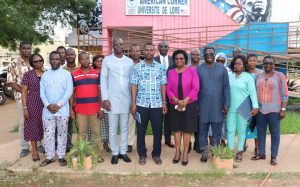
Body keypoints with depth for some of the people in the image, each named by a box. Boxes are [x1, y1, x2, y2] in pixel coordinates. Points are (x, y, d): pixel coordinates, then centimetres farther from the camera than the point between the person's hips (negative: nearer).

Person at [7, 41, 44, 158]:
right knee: (23, 123, 6)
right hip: (21, 98, -2)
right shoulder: (14, 64, -1)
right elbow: (10, 81, -6)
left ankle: (38, 144, 23)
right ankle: (24, 147, 17)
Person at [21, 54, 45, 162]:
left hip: (46, 104, 2)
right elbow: (24, 92, -3)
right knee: (33, 127, 6)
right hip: (32, 104, -2)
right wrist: (25, 108, -9)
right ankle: (35, 151, 19)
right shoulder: (27, 75, -4)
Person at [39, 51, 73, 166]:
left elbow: (69, 91, -7)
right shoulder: (45, 75, 10)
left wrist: (58, 104, -14)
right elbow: (42, 92, 5)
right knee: (48, 134, 6)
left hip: (62, 109, -2)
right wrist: (48, 105, -11)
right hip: (47, 110, 3)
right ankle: (49, 157, 18)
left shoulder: (66, 74, 1)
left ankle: (61, 156, 16)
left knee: (62, 134, 5)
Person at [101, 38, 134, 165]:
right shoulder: (107, 60, 0)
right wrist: (105, 98, -8)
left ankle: (123, 152, 21)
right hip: (112, 99, -2)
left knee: (124, 128, 10)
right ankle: (115, 153, 18)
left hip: (126, 100, 2)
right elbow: (103, 80, -2)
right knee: (113, 129, 5)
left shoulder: (130, 61, 7)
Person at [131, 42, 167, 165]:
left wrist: (164, 103, 2)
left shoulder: (161, 67, 6)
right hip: (141, 104, -1)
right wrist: (133, 104, -5)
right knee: (140, 131, 7)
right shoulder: (137, 67, 2)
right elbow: (134, 86, 0)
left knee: (157, 131, 7)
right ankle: (142, 155, 23)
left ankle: (156, 154, 23)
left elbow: (163, 86, 6)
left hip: (157, 104, 1)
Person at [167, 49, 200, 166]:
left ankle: (185, 153, 15)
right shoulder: (171, 72, 3)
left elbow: (195, 88, -8)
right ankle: (177, 152, 23)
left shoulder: (192, 70, -4)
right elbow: (168, 89, 0)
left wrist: (185, 101, -16)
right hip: (175, 105, 2)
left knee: (187, 129, 4)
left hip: (189, 104, -2)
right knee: (177, 129, 10)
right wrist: (177, 101, -14)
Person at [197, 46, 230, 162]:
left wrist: (226, 104, -3)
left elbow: (226, 87, 2)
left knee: (217, 130, 10)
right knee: (203, 130, 7)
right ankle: (204, 153, 20)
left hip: (218, 106, 0)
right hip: (203, 106, 0)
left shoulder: (222, 69, 2)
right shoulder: (198, 69, 1)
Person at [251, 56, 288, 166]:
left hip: (274, 110, -3)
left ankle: (274, 156, 12)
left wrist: (283, 109, -10)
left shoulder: (279, 76, -1)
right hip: (260, 110, 4)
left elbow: (284, 94, -3)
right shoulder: (258, 76, 9)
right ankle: (261, 153, 22)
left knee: (275, 133, 3)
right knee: (260, 132, 10)